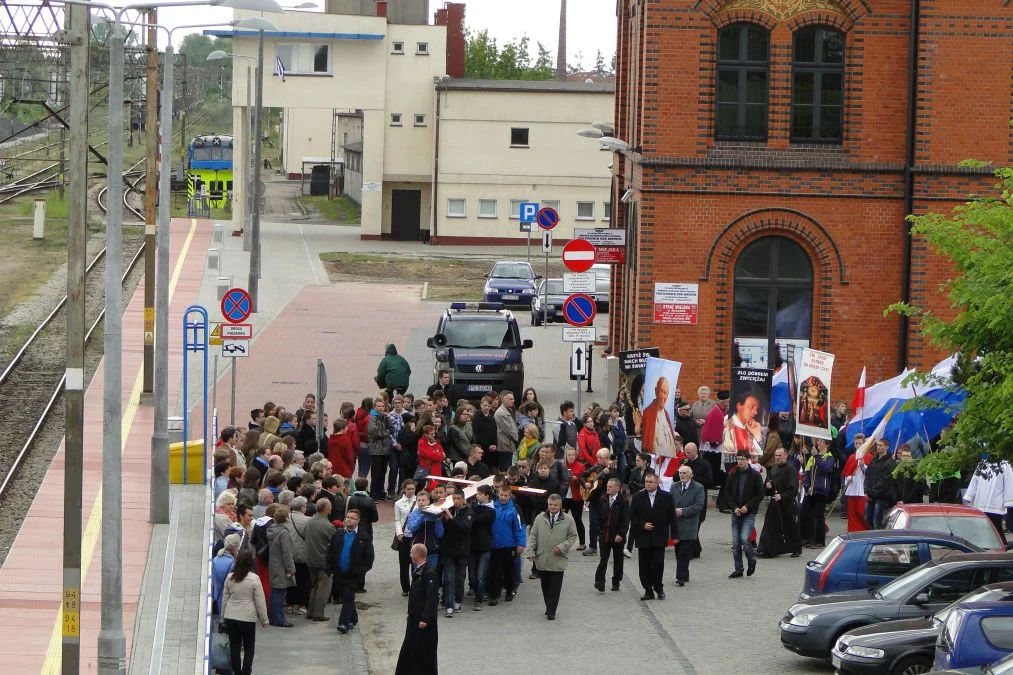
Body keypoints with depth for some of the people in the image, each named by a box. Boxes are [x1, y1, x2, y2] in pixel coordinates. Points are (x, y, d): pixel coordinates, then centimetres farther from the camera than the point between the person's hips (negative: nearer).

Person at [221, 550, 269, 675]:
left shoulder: (229, 578, -1)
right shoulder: (254, 579, -13)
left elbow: (225, 599, 8)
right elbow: (260, 601, -8)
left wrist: (223, 616, 19)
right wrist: (264, 620, 3)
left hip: (230, 617, 4)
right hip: (248, 618, -4)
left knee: (234, 647, 12)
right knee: (249, 648, 7)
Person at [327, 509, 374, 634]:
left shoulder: (364, 537, -5)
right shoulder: (338, 535, 6)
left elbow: (369, 558, -5)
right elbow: (330, 553, 10)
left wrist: (360, 571, -11)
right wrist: (331, 569, 1)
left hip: (354, 575, -4)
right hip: (339, 574, 4)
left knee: (348, 598, -10)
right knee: (344, 598, 14)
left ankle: (344, 623, -13)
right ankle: (352, 619, 32)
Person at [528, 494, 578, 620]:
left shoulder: (568, 520, 0)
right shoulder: (540, 518, 5)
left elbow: (573, 537, 5)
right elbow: (533, 536, 8)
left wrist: (562, 547, -10)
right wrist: (531, 551, -1)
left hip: (558, 561, -2)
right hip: (542, 560, 2)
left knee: (555, 587, -2)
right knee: (545, 586, 10)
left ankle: (551, 611, 2)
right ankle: (549, 607, 24)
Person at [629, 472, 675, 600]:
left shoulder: (666, 497, 2)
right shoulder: (637, 497, 5)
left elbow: (672, 517, 3)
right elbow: (632, 516, 5)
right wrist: (642, 525, -11)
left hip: (659, 538, -1)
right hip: (643, 537, 1)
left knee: (658, 564, -3)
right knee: (645, 565, 2)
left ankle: (659, 588, 13)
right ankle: (648, 590, 9)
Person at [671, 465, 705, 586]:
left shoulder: (698, 488, -2)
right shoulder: (674, 487, 13)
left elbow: (698, 506, -10)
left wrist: (683, 511, -16)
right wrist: (674, 511, -11)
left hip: (688, 525, -5)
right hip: (676, 525, 5)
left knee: (684, 553, -8)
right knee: (679, 552, 10)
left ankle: (681, 577, -7)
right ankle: (684, 575, 21)